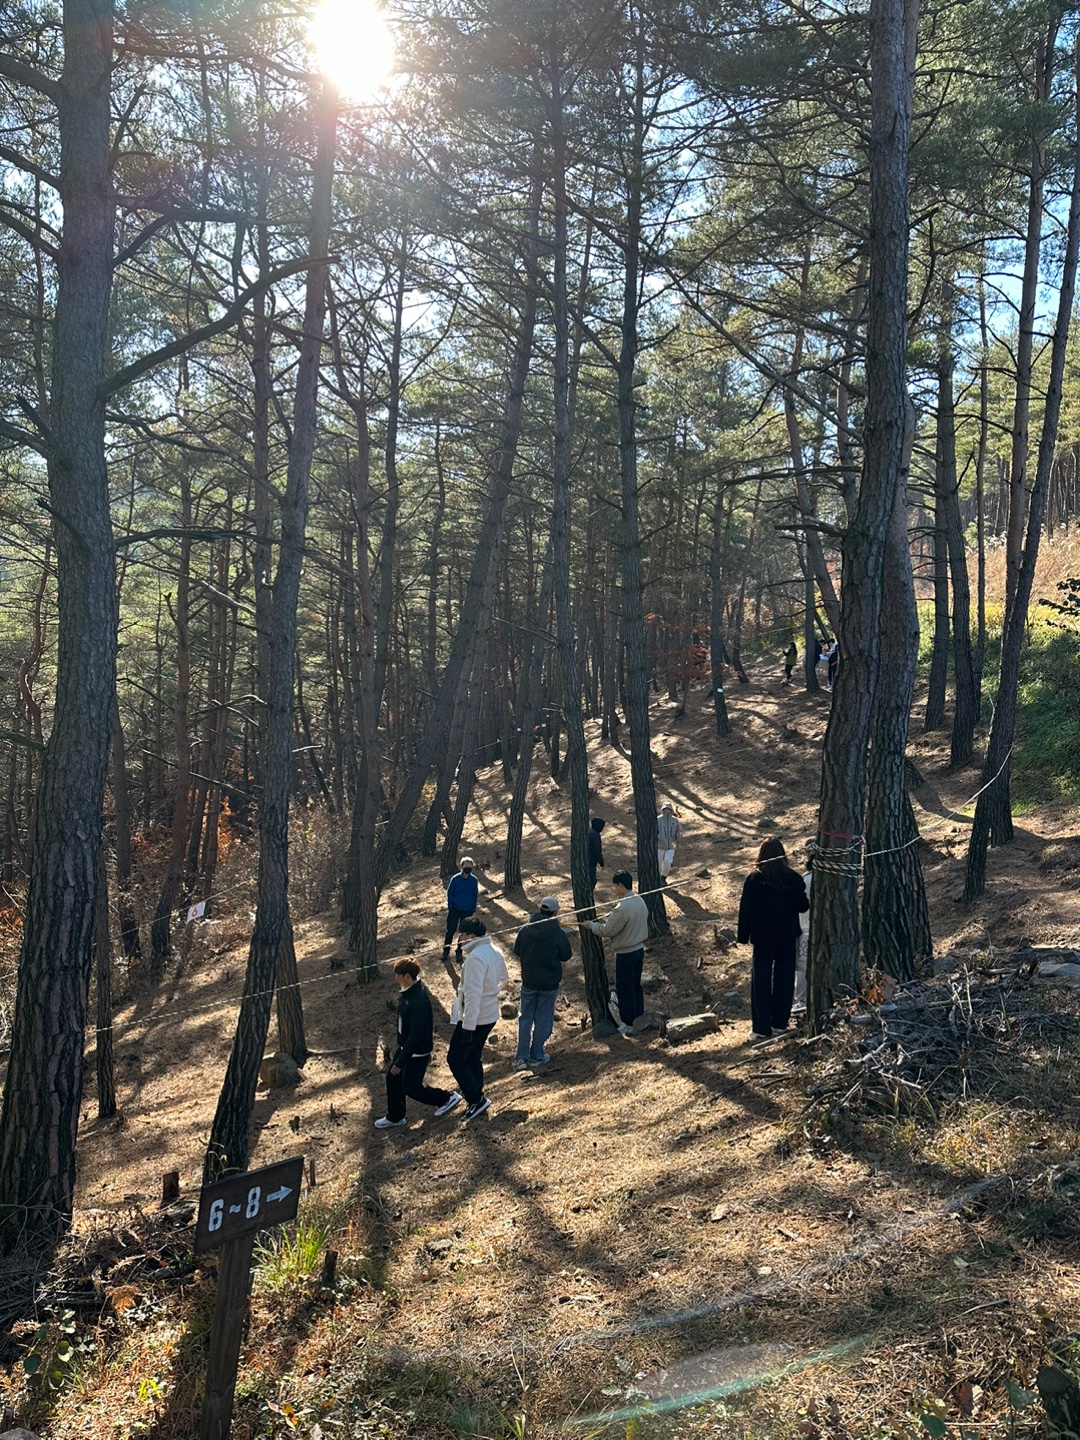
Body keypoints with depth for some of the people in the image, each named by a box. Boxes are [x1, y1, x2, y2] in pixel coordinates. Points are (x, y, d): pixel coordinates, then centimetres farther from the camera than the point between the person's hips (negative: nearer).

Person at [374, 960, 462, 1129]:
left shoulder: (418, 1001, -35)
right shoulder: (409, 990, -5)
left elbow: (415, 1036, -31)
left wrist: (400, 1062, -25)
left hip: (417, 1051, -9)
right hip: (406, 1045, 9)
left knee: (410, 1087, 8)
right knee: (392, 1079, 16)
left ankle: (447, 1097, 26)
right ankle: (394, 1117, 33)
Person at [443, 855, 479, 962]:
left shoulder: (474, 880, -8)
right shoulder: (455, 879, -14)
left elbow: (475, 896, 3)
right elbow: (449, 893, -4)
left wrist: (474, 910, 4)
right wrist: (449, 908, -3)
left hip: (468, 911, 2)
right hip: (455, 909, -1)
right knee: (450, 931, 5)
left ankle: (459, 952, 25)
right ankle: (446, 951, 22)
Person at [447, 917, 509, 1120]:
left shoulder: (475, 957, -25)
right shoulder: (496, 952, 4)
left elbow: (472, 993, -27)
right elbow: (503, 979, 19)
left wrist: (468, 1026, -24)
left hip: (474, 1019, -9)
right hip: (490, 1015, 9)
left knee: (455, 1059, 3)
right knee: (473, 1058, 21)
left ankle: (476, 1099, 1)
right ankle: (476, 1099, 27)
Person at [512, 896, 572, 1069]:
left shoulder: (525, 930, -9)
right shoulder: (559, 934, -16)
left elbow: (517, 951, 4)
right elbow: (565, 957, -3)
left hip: (528, 982, 2)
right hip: (550, 983, -2)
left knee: (525, 1018, 12)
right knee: (543, 1019, 12)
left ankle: (521, 1057, 9)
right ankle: (536, 1056, 19)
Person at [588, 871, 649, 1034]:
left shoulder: (622, 908, -27)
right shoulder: (640, 901, 1)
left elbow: (607, 931, -19)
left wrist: (592, 925, -2)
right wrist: (607, 921, 14)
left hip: (626, 954, -8)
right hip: (639, 950, 8)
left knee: (624, 989, 5)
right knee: (636, 986, 20)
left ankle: (628, 1024, 13)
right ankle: (639, 1018, 30)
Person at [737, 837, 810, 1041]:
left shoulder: (754, 879, -12)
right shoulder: (793, 878, -7)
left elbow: (745, 909, -8)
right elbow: (803, 906, 1)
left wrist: (743, 936, 1)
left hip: (763, 937, -2)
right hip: (787, 936, 2)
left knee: (761, 981, 5)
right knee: (784, 979, 13)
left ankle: (761, 1028, 5)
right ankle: (780, 1023, 19)